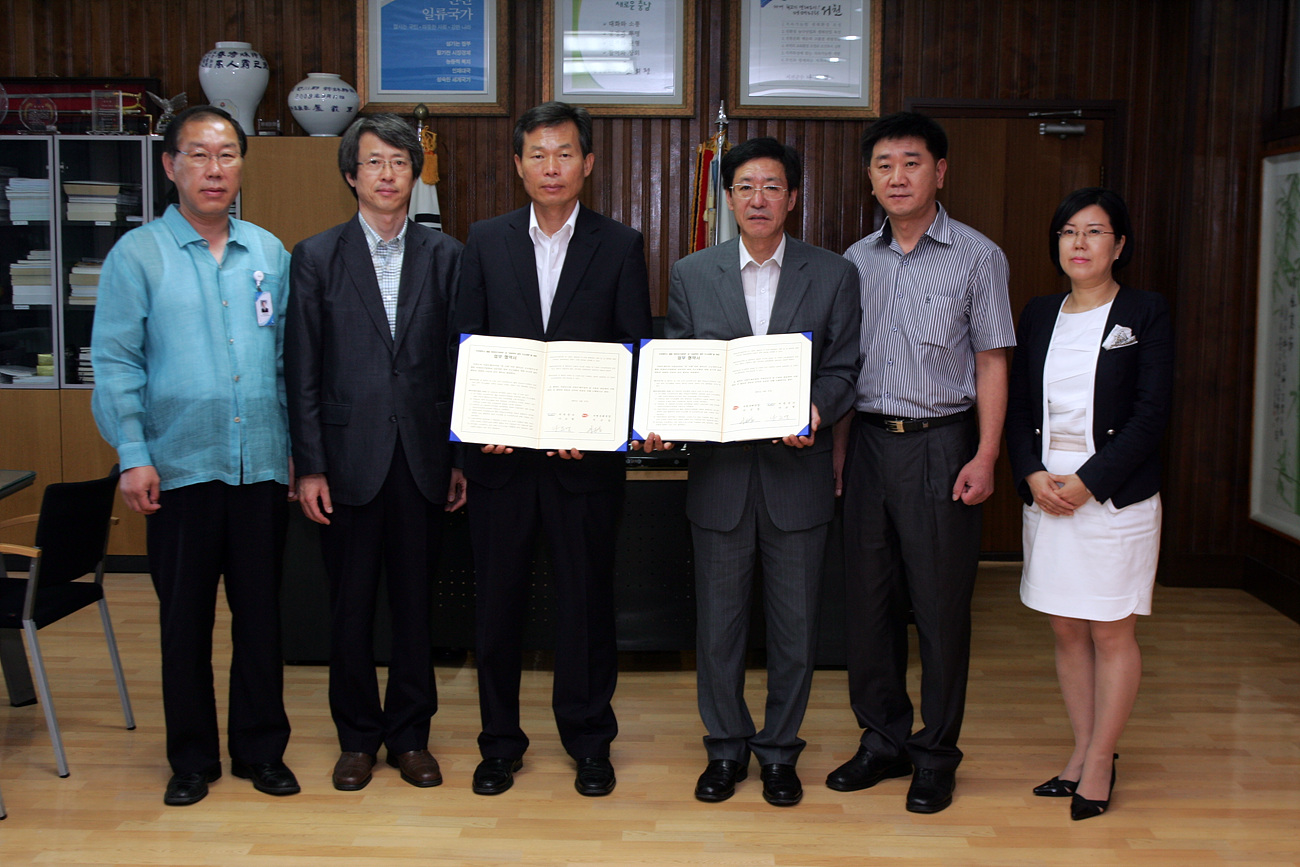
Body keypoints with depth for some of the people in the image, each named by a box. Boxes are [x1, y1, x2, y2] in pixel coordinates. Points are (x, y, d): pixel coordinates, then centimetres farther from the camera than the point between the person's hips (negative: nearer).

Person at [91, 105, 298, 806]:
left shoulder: (270, 253, 9)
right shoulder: (137, 255, -1)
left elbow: (286, 358, 11)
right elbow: (115, 363, -3)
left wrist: (298, 448, 8)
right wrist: (132, 456, -10)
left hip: (262, 466, 3)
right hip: (179, 467, -2)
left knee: (261, 614, 9)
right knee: (185, 618, 8)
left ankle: (261, 750, 23)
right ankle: (191, 758, 23)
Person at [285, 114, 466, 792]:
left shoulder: (444, 256, 6)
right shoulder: (316, 257, 3)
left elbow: (460, 362, 5)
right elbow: (302, 372, 0)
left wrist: (461, 456, 2)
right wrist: (309, 467, -5)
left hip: (422, 458, 1)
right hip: (349, 458, -1)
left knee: (415, 603, 8)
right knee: (351, 605, 8)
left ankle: (410, 735, 22)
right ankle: (357, 739, 22)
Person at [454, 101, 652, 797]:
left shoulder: (621, 246, 2)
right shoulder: (485, 242, 6)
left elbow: (635, 354, 0)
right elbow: (465, 345, 6)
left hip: (586, 454, -1)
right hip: (500, 453, 2)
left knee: (586, 597, 7)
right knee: (497, 598, 9)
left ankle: (588, 739, 24)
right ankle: (500, 740, 24)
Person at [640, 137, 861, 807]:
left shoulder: (833, 276, 2)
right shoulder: (692, 274, 5)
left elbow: (842, 369, 0)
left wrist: (816, 412, -20)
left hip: (797, 473, -1)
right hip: (719, 475, 1)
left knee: (794, 625, 8)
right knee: (718, 623, 10)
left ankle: (779, 750, 26)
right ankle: (726, 747, 27)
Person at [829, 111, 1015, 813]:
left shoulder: (977, 257, -1)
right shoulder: (855, 261, 10)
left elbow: (991, 362, -3)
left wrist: (984, 457, -10)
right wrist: (835, 445, 8)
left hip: (940, 444, -4)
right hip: (868, 442, 4)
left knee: (940, 603, 2)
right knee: (869, 598, 9)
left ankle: (937, 755, 15)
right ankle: (884, 741, 23)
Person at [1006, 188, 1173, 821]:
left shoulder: (1145, 314, -2)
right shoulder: (1038, 316, 11)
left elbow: (1151, 412, -9)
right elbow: (1018, 407, 10)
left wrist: (1088, 483, -15)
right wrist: (1032, 475, -7)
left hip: (1116, 496, -4)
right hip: (1045, 493, 4)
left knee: (1111, 631, 2)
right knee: (1065, 628, 9)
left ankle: (1099, 762, 13)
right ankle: (1082, 753, 21)